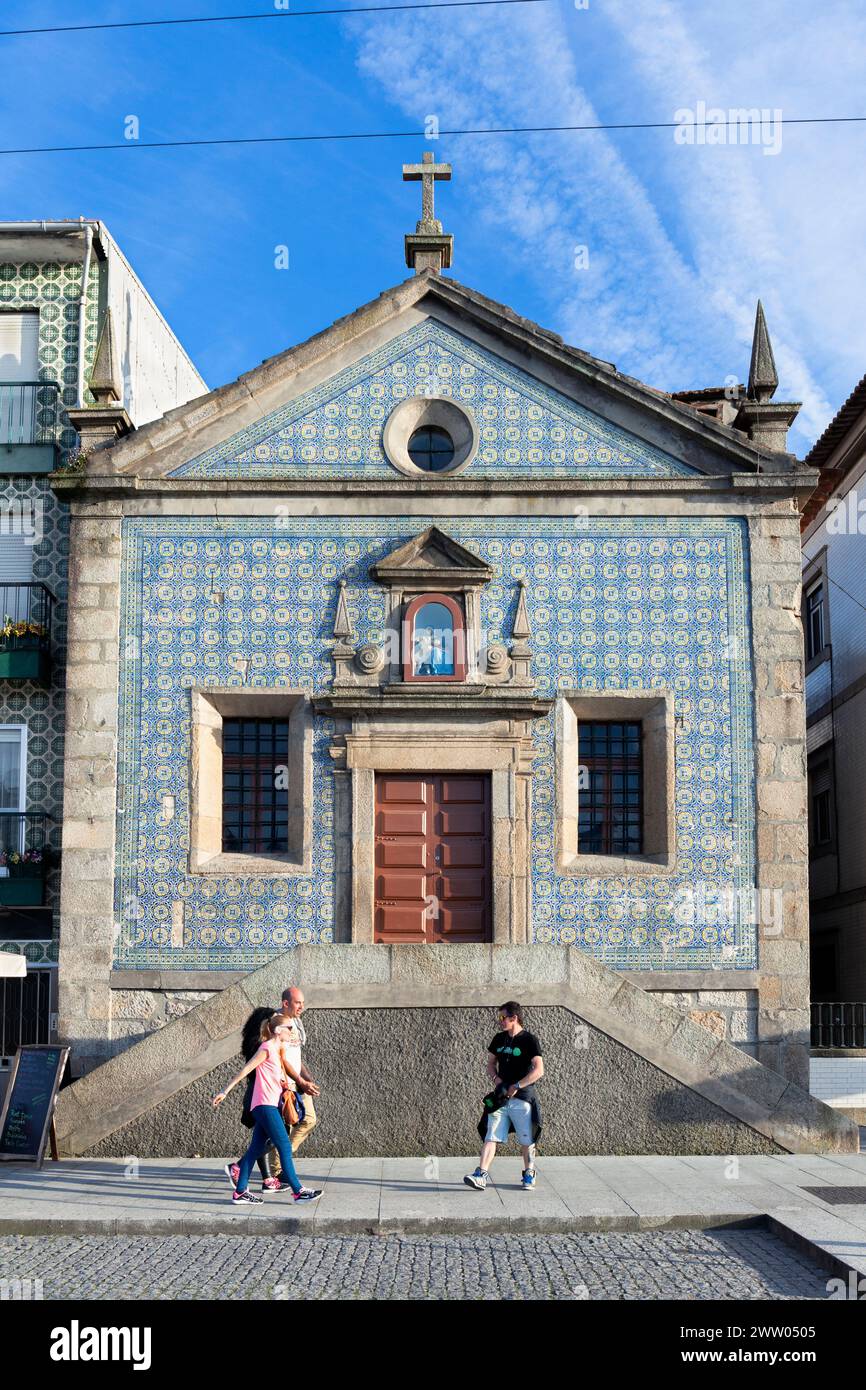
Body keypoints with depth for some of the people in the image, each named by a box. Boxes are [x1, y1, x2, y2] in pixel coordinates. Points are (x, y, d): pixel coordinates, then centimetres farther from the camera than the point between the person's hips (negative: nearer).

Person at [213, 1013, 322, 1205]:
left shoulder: (278, 1049, 18)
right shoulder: (267, 1048, -10)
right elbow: (245, 1070, -13)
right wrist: (225, 1091, -14)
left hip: (269, 1105, 9)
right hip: (265, 1105, -9)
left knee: (257, 1148, 9)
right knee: (285, 1146, -7)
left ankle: (240, 1192, 12)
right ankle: (298, 1191, -5)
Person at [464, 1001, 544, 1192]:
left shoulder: (529, 1040, -9)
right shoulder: (499, 1039, 10)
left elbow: (539, 1070, -16)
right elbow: (491, 1063, 21)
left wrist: (516, 1086, -19)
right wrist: (496, 1078, 0)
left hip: (522, 1098, -5)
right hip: (500, 1097, 5)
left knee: (527, 1141, 6)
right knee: (491, 1137, -5)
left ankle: (529, 1175, 24)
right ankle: (481, 1175, -12)